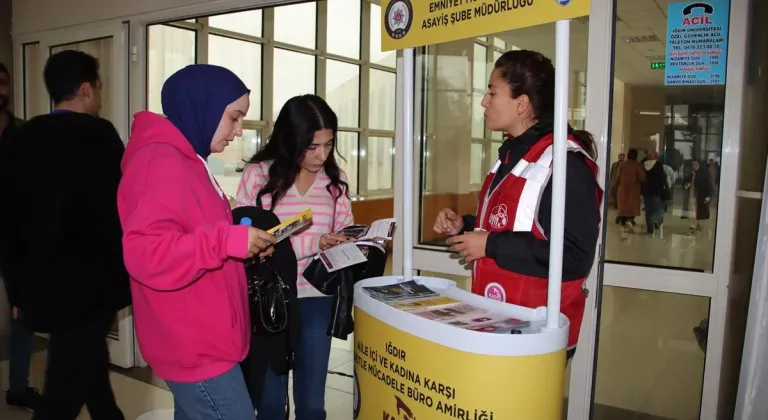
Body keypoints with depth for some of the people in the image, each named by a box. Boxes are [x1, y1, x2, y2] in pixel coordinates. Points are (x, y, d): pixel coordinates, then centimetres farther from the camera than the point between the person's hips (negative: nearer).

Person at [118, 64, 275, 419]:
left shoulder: (183, 159, 14)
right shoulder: (162, 162, -19)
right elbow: (145, 252, -28)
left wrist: (243, 243, 8)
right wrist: (228, 240, -27)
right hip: (195, 348, -10)